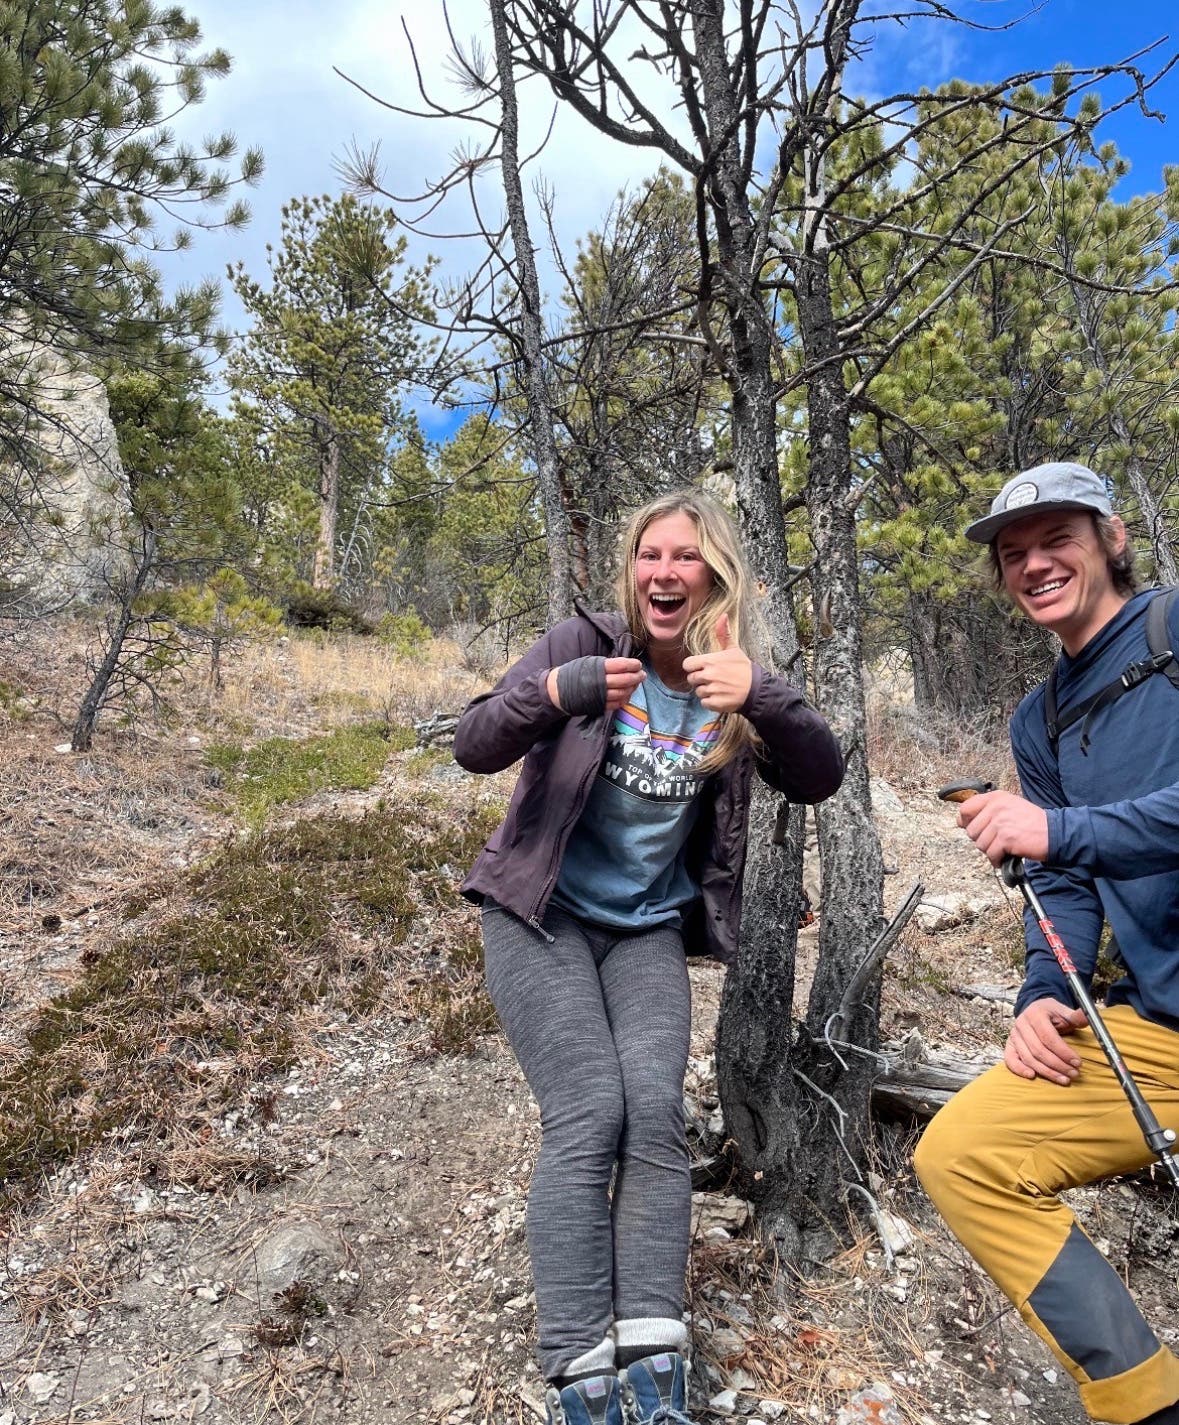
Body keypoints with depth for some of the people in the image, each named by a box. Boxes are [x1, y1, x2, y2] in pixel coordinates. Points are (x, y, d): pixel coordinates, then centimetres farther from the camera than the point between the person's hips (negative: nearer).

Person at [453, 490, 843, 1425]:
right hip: (542, 916, -2)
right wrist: (554, 693, -38)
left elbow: (820, 780, -14)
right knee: (588, 1117, -15)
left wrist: (760, 699, -33)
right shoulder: (583, 645, -9)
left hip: (649, 933, 3)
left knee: (657, 1112, -15)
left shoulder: (733, 684, -3)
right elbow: (474, 746, -17)